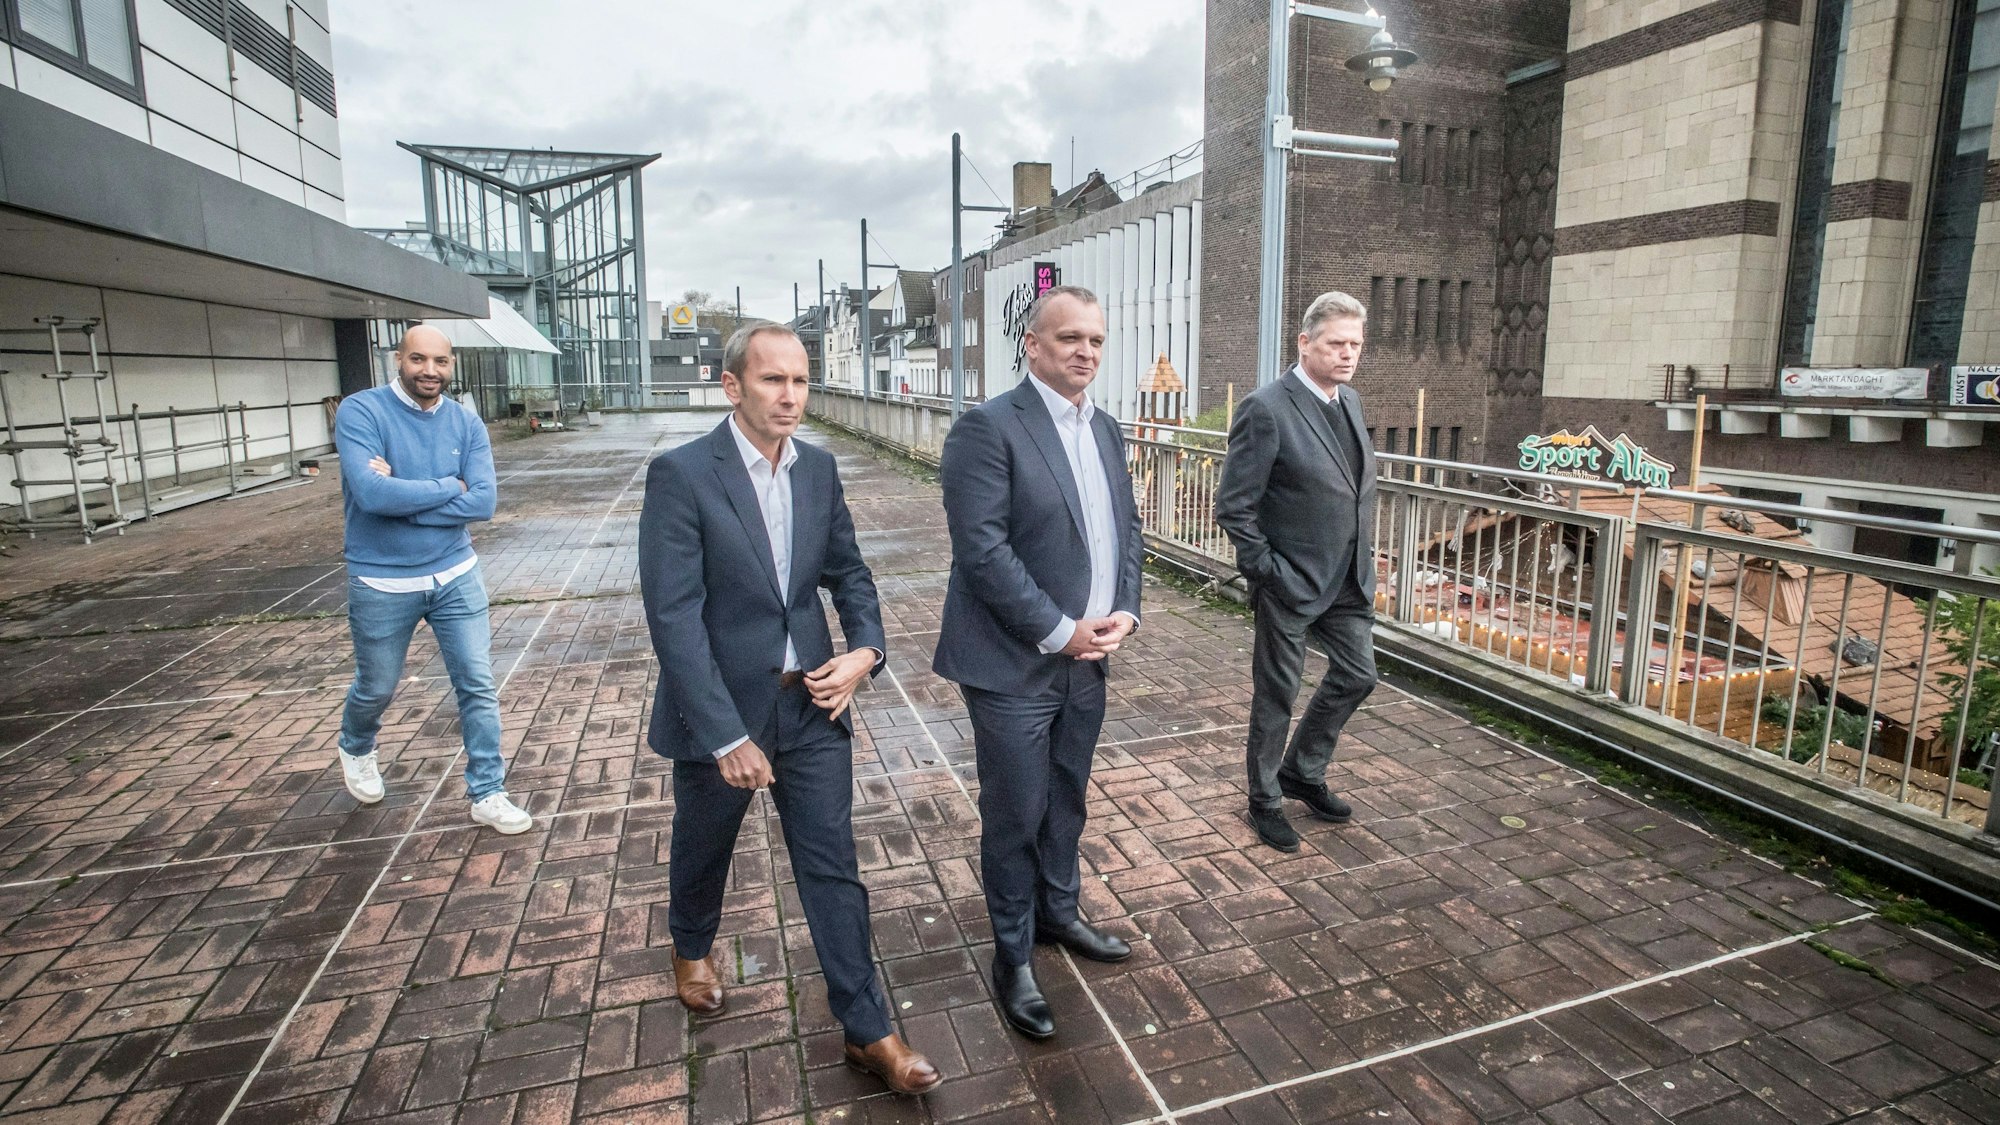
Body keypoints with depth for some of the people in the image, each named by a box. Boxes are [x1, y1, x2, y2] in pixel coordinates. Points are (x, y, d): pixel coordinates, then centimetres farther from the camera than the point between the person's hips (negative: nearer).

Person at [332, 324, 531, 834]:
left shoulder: (466, 423, -3)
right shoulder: (360, 411, -14)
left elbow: (483, 502, -14)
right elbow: (371, 492, -27)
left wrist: (403, 496, -20)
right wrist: (448, 488, -16)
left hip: (456, 575, 3)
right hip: (381, 583, -2)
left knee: (478, 686, 2)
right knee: (376, 688, 18)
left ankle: (487, 793, 15)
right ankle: (356, 749, 51)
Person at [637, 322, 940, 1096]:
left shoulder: (819, 468, 0)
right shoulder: (680, 474, -17)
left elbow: (849, 572, 10)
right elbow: (674, 617, -21)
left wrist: (864, 650, -9)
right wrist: (726, 735, -23)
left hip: (813, 706, 3)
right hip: (719, 712, -3)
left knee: (833, 867, 7)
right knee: (703, 849, 23)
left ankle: (867, 1030, 21)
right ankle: (692, 948, 54)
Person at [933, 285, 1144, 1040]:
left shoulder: (1106, 430, 10)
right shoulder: (988, 428, -14)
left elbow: (1126, 529, 14)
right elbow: (983, 550, -20)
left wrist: (1123, 612, -2)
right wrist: (1059, 632, -18)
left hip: (1086, 660, 7)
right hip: (1014, 665, -7)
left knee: (1066, 801, 22)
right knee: (1016, 817, 7)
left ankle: (1057, 914, 44)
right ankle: (1013, 957, 27)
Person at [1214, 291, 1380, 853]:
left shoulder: (1349, 400, 8)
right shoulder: (1266, 408, -18)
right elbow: (1233, 505, -18)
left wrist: (1363, 556, 12)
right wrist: (1267, 570, -17)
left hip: (1348, 577, 8)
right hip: (1292, 583, -8)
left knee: (1357, 676, 17)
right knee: (1276, 695, 7)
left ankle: (1302, 772, 38)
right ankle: (1265, 800, 27)